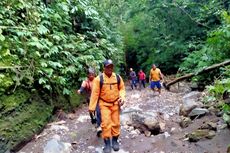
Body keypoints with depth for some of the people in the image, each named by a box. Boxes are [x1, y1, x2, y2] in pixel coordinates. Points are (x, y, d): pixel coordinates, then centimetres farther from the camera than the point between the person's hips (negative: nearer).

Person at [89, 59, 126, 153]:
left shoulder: (118, 77, -3)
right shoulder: (99, 79, -12)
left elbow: (122, 88, 8)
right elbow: (95, 93, -10)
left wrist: (122, 97, -10)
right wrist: (92, 107, -10)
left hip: (115, 104, 3)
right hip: (104, 104, -3)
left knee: (116, 123, 9)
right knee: (106, 123, -6)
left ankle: (115, 141, 27)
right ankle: (107, 144, 8)